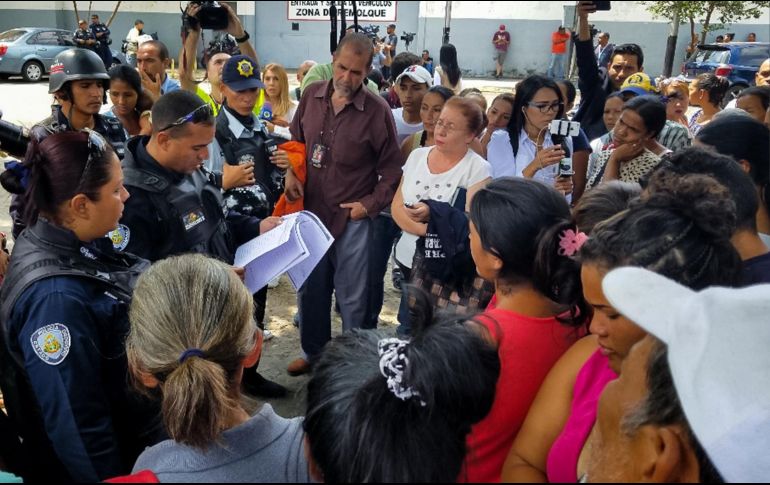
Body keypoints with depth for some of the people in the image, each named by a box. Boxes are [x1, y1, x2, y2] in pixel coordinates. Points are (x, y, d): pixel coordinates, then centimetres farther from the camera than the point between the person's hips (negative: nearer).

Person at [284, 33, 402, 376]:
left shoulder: (377, 111, -12)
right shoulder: (312, 96, 0)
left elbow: (391, 168, -5)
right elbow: (296, 141, 14)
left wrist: (371, 205, -11)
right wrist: (291, 173, -2)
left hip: (352, 217, -4)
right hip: (311, 210, 5)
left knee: (352, 296, 8)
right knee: (310, 288, 18)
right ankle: (314, 352, 39)